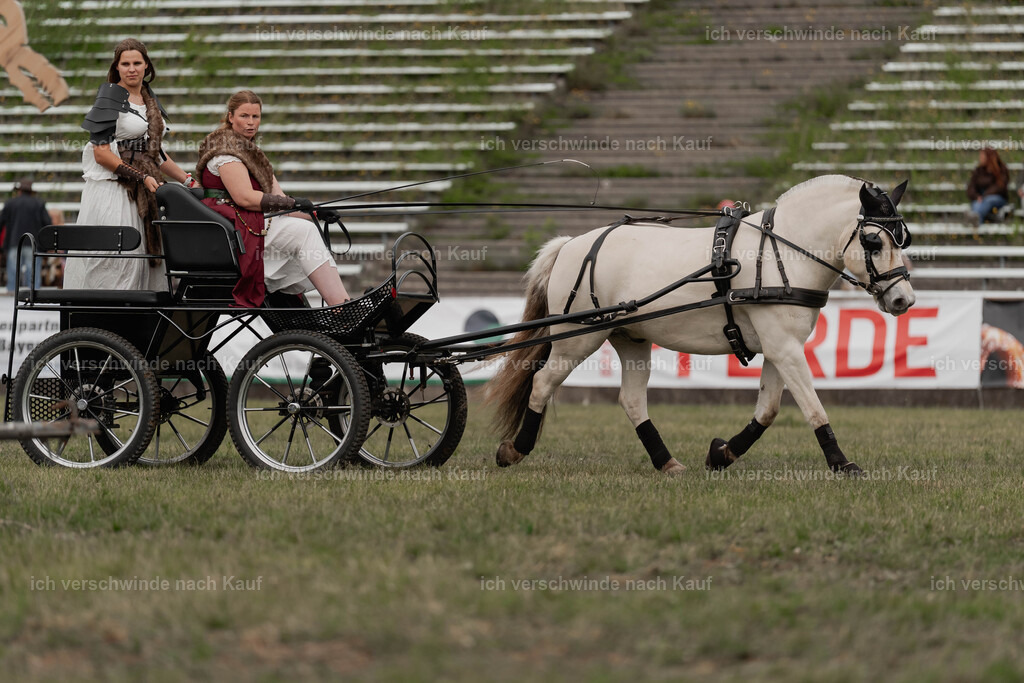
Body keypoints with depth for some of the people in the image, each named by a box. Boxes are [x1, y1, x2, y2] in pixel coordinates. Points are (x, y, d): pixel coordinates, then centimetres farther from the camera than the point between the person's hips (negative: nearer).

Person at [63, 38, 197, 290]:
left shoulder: (149, 99, 17)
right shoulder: (110, 98, -6)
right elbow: (101, 154, -12)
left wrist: (187, 180, 19)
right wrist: (141, 177, -15)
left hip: (142, 193, 7)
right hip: (111, 191, -7)